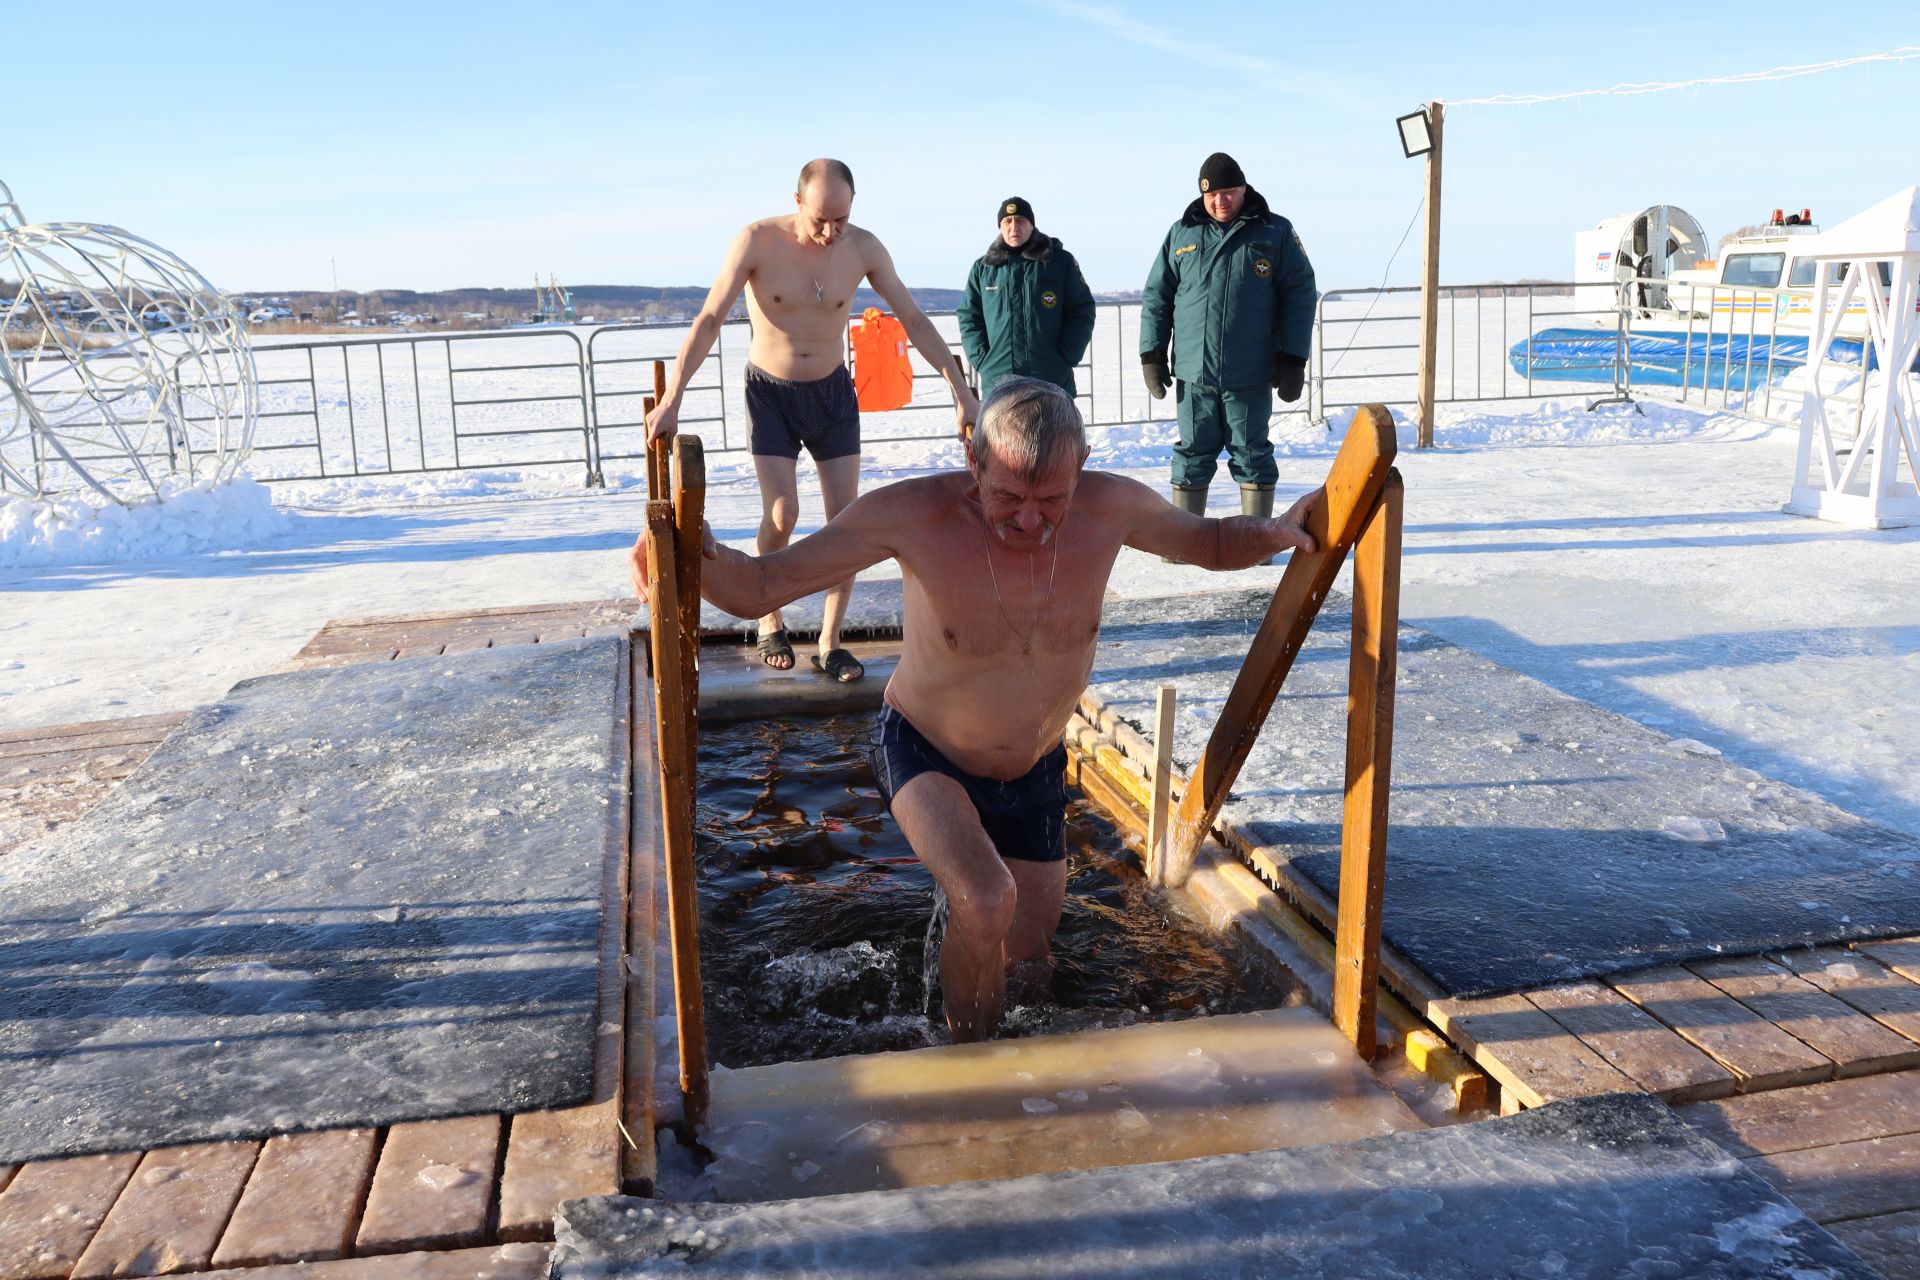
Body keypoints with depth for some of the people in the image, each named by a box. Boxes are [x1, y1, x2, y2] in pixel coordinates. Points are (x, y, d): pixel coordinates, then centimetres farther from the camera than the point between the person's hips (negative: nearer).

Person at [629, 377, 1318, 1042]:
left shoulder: (1109, 508, -21)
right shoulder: (913, 516, -30)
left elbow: (1213, 542, -1)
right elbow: (755, 587, -25)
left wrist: (1274, 532, -22)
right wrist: (695, 550, -46)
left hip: (1035, 771, 4)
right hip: (923, 756, -3)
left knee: (1028, 962, 17)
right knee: (986, 902, -32)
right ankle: (970, 1050, 0)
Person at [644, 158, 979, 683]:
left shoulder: (863, 247, -12)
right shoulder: (759, 241, -18)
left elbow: (914, 320, -5)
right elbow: (709, 320, -17)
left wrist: (961, 392, -8)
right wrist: (671, 401, -23)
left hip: (832, 390, 3)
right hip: (770, 391, -2)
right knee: (781, 515, -13)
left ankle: (830, 644, 8)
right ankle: (770, 619, 13)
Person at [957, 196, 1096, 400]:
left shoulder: (1061, 261, 4)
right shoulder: (983, 268, 9)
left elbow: (1082, 312, 4)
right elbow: (969, 317, 11)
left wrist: (1066, 357, -6)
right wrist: (980, 360, -2)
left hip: (1052, 381, -1)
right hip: (997, 382, 1)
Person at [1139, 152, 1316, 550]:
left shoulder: (1275, 233, 1)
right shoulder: (1182, 234, 8)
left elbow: (1300, 295, 0)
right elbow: (1155, 297, 10)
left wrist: (1293, 359, -5)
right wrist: (1151, 354, 5)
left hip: (1251, 374, -2)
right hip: (1193, 372, 2)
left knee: (1251, 454, 5)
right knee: (1192, 453, 8)